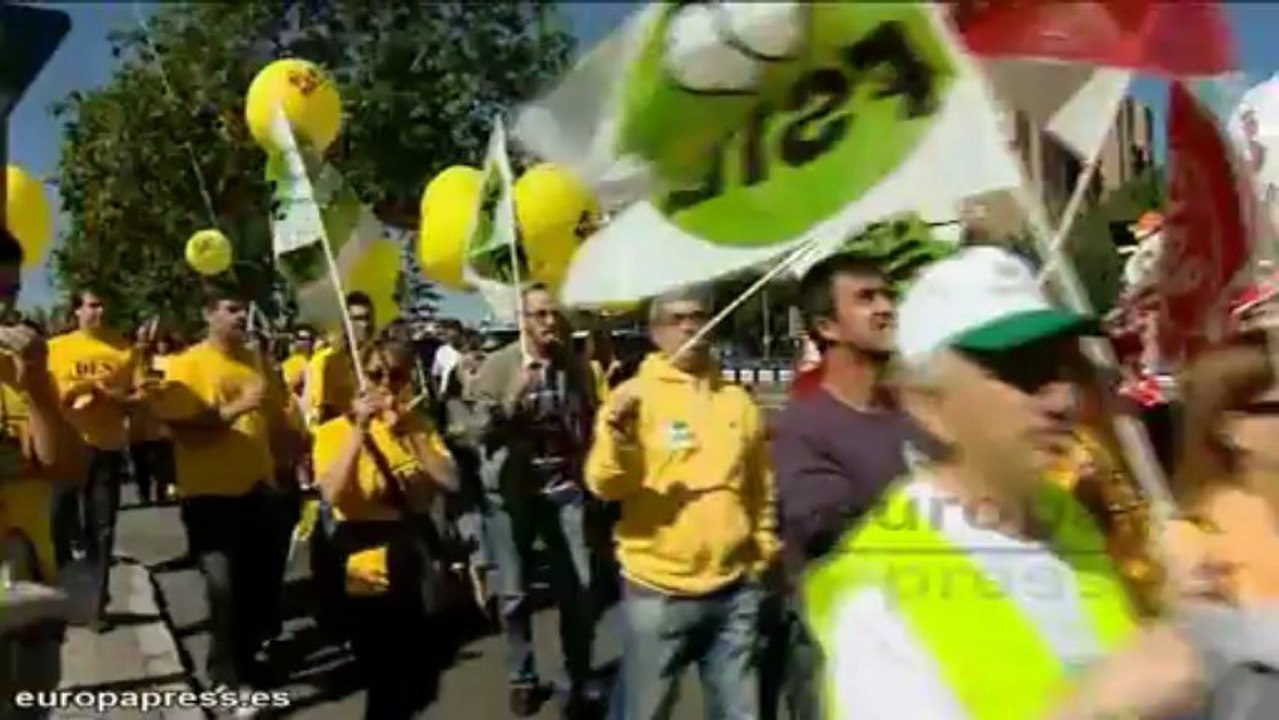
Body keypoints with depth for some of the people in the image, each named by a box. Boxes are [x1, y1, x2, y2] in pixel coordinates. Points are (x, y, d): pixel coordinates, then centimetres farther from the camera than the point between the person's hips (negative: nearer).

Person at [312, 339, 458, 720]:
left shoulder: (418, 423, 7)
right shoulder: (335, 430, -4)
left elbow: (450, 481, -8)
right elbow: (333, 494, -21)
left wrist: (409, 433, -16)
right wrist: (359, 429, -23)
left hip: (415, 553, 4)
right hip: (365, 564, -4)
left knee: (422, 673, 15)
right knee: (385, 679, 5)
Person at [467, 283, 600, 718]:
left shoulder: (574, 365, 4)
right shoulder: (498, 365, -6)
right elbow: (483, 430, -10)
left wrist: (585, 469, 6)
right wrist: (514, 398, -24)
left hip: (563, 487, 2)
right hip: (511, 490, -2)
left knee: (578, 588, 1)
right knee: (514, 593, 7)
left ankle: (580, 681, 17)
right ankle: (522, 677, 26)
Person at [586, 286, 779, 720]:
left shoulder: (738, 402, 6)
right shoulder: (634, 397, -6)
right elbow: (605, 486, -16)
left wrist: (764, 552, 15)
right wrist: (617, 431, -32)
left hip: (735, 589, 4)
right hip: (657, 591, -3)